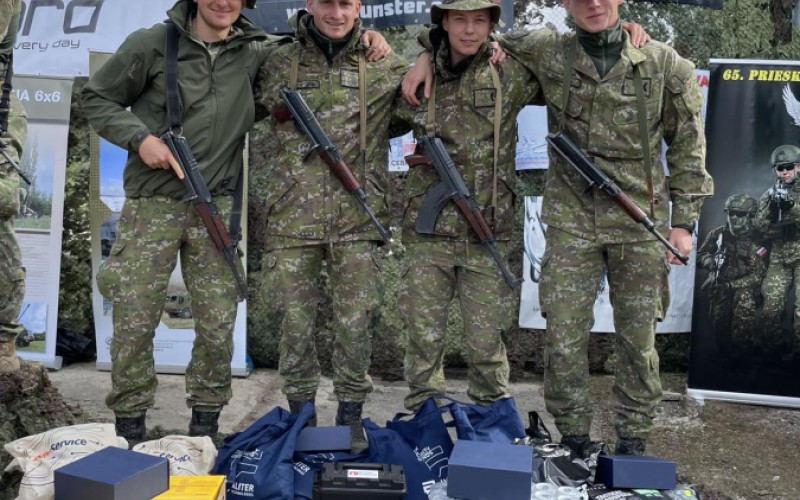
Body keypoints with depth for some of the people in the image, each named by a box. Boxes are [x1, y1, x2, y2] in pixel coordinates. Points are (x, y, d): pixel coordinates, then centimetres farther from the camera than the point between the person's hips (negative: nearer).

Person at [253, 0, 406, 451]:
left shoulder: (386, 66, 7)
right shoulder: (279, 64, 9)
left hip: (357, 218, 0)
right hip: (294, 217, 1)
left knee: (354, 323, 2)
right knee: (295, 322, 4)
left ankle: (351, 415, 18)